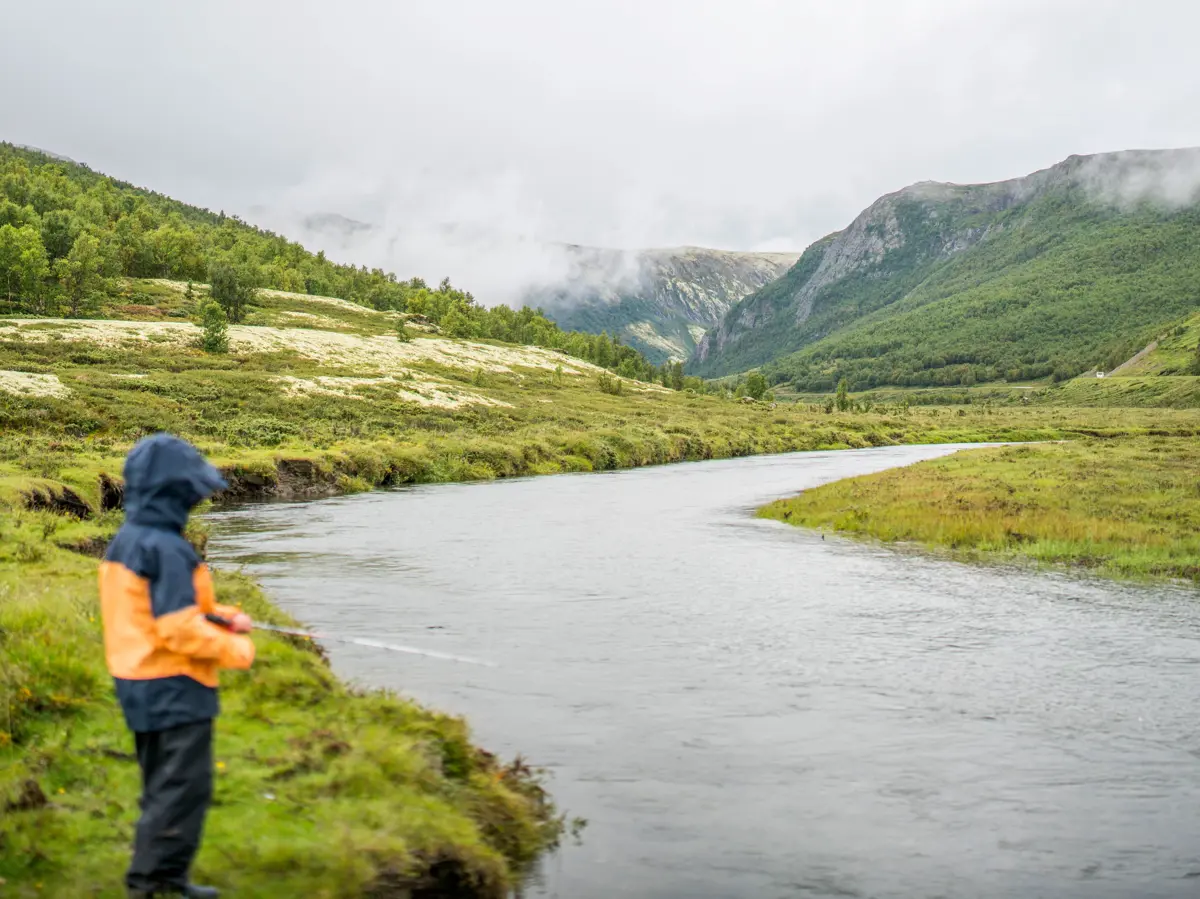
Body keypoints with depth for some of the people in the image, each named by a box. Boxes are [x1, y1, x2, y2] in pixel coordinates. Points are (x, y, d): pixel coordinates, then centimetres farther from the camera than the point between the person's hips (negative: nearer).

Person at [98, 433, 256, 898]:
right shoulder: (166, 549, -21)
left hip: (139, 684, 10)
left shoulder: (124, 542, 10)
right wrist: (236, 649, -12)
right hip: (174, 689, -10)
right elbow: (179, 629, -24)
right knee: (182, 787, -2)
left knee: (164, 785, 18)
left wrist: (223, 615, 9)